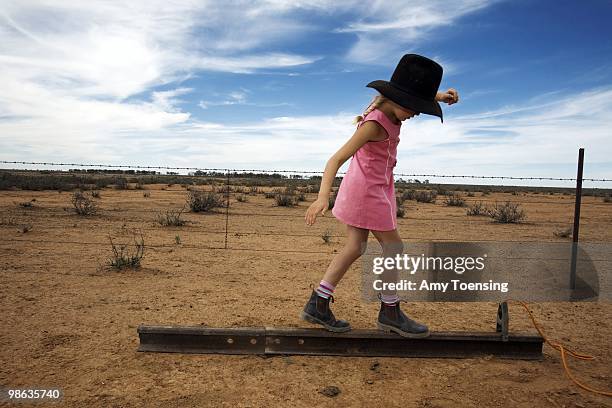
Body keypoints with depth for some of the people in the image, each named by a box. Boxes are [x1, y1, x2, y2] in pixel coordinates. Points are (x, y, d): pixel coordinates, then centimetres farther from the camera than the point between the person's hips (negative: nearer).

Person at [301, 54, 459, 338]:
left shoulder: (386, 107, 2)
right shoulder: (375, 124, -24)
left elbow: (419, 95, 22)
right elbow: (337, 159, -30)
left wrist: (442, 96, 2)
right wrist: (323, 196, -41)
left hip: (373, 187, 10)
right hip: (367, 189, -10)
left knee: (355, 248, 10)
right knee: (393, 247, 2)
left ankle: (317, 305, 14)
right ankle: (390, 312, 17)